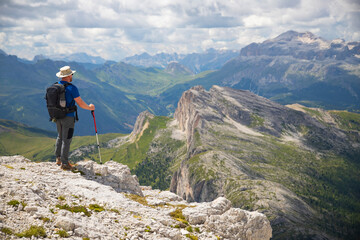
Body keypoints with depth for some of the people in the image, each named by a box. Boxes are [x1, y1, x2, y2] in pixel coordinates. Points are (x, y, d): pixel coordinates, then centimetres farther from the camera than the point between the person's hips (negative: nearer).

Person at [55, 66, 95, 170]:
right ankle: (64, 163, 2)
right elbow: (80, 103, -15)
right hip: (68, 117, -7)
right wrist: (90, 107, 4)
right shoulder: (71, 88, -17)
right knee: (66, 140, -2)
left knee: (60, 137, 21)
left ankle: (58, 158, 27)